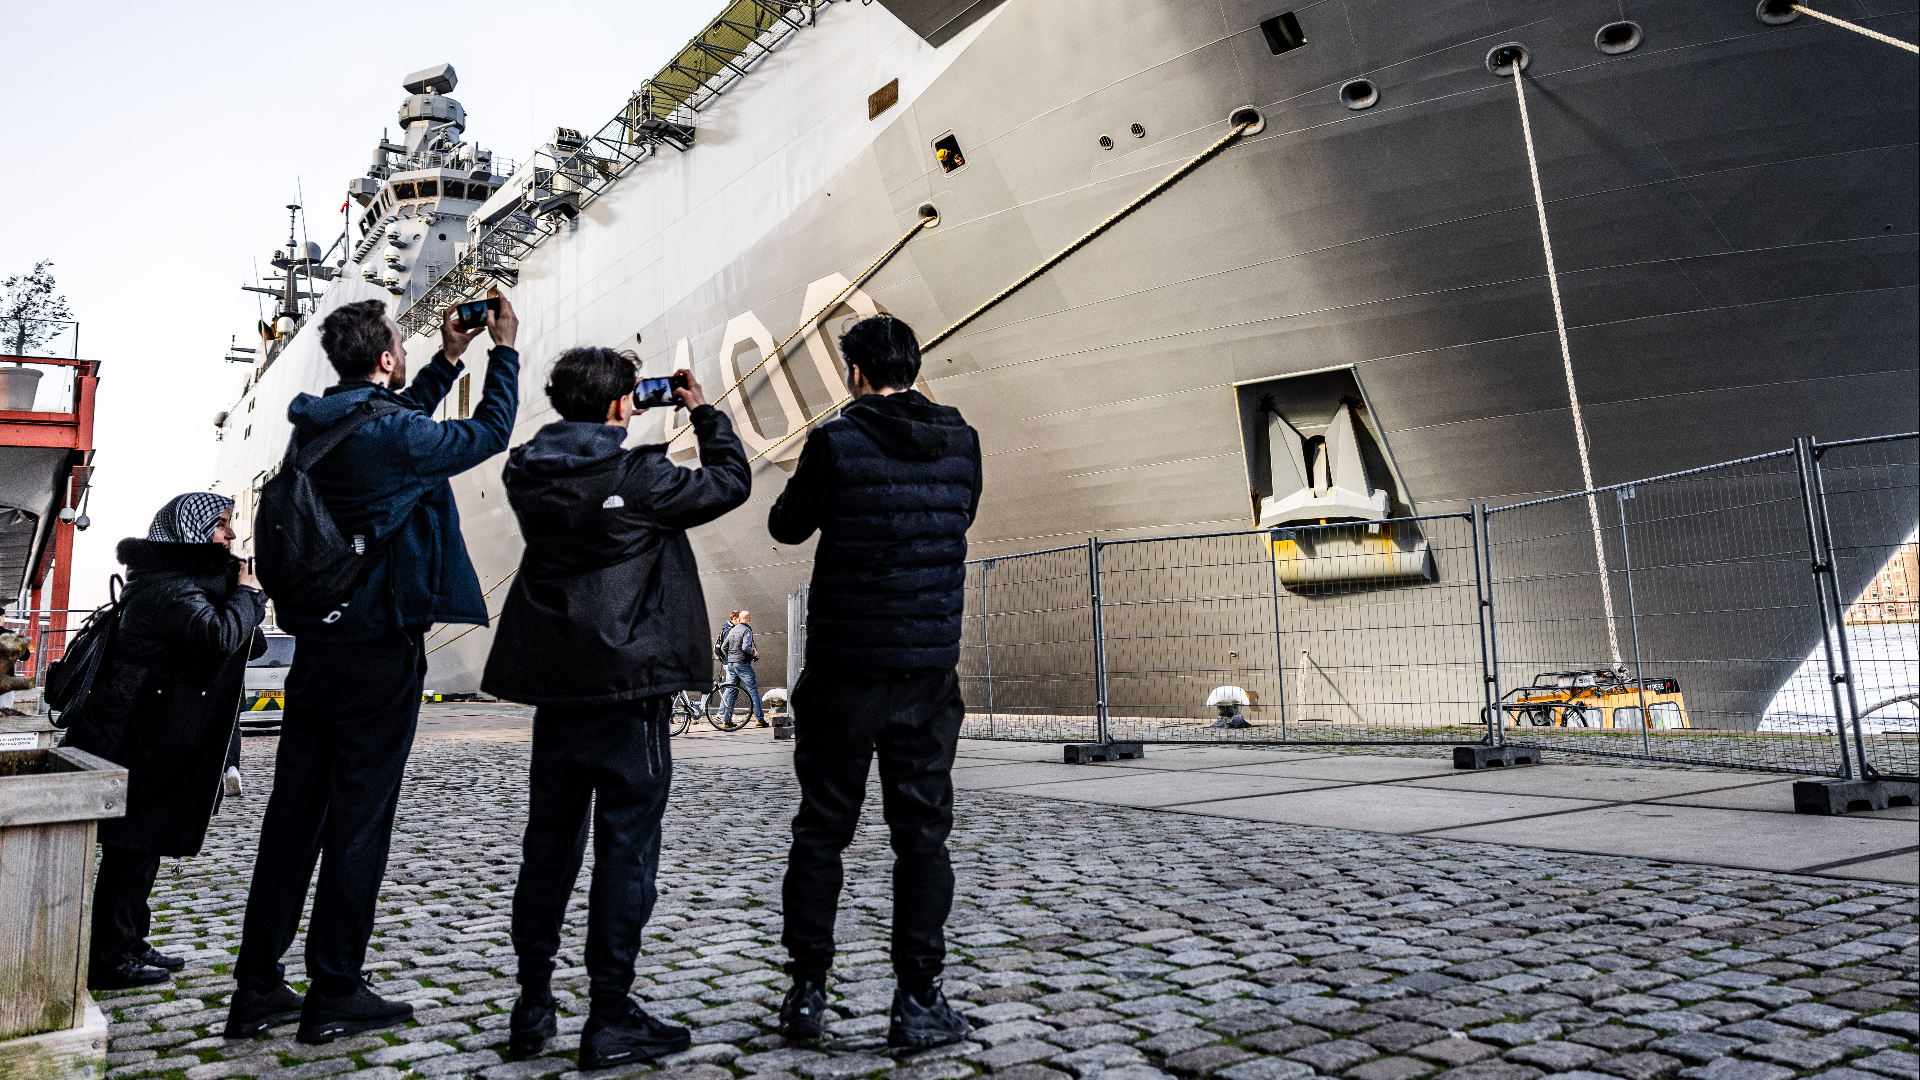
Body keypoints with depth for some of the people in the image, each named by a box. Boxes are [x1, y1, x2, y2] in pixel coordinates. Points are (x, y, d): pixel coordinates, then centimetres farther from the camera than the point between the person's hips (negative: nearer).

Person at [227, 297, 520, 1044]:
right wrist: (504, 350, 11)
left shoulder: (314, 426, 8)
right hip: (381, 653, -7)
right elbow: (490, 432, -2)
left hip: (316, 645, 8)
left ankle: (258, 988, 19)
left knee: (294, 813, 11)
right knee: (359, 819, 1)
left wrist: (449, 359, 28)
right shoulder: (392, 435, -14)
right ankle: (334, 995, 10)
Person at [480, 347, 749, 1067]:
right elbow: (730, 483, -2)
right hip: (629, 685, -7)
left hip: (553, 685, 7)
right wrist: (704, 412, 13)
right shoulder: (634, 478, -13)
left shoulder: (529, 477, 5)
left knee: (549, 847, 15)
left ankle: (532, 1008, 24)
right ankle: (610, 1020, 7)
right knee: (626, 850, 1)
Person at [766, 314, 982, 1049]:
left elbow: (787, 526, 5)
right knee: (922, 833, 7)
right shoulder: (960, 442, 2)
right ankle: (918, 1001, 8)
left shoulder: (836, 443, -9)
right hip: (930, 665, 2)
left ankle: (807, 990, 17)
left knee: (821, 831, 10)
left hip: (844, 668, -2)